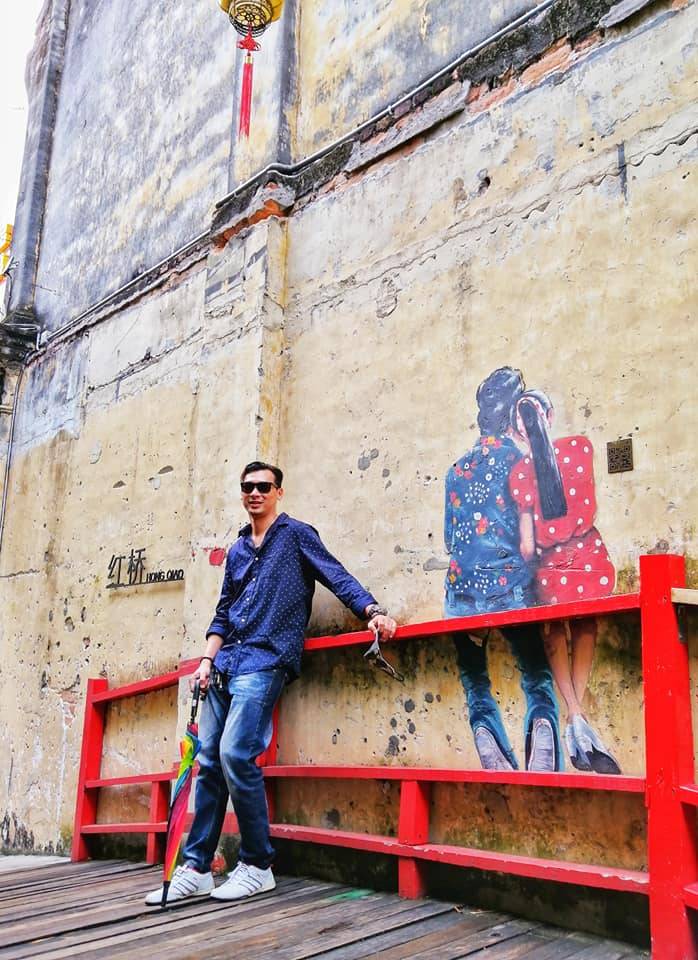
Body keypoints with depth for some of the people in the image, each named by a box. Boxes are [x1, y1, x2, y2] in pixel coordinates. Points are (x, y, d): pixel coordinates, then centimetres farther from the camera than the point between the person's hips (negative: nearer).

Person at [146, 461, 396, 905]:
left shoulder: (296, 534, 4)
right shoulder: (237, 551, 22)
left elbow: (337, 577, -5)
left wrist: (373, 610, -21)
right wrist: (207, 660, 12)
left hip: (265, 662, -7)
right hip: (226, 664, 7)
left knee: (236, 755, -18)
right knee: (209, 762, 5)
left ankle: (257, 866, -3)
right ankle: (195, 868, 13)